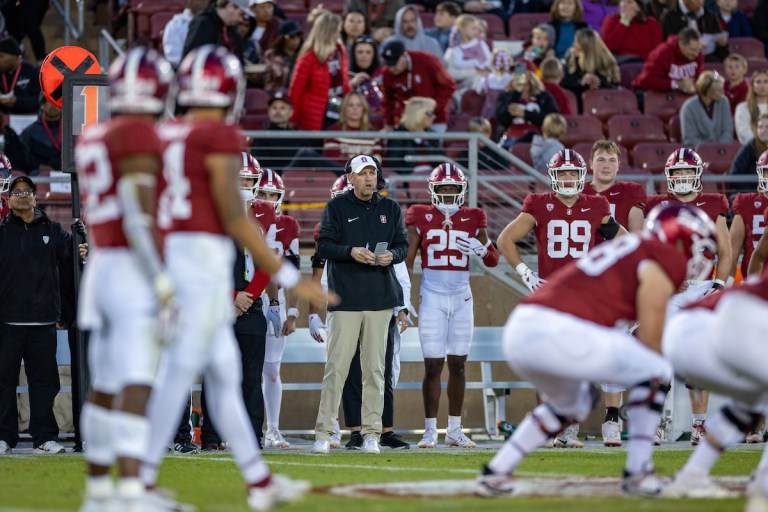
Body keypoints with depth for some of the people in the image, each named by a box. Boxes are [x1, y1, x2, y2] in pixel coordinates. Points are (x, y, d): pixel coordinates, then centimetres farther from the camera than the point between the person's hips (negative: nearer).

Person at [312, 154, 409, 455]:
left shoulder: (390, 209, 12)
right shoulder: (337, 208, 3)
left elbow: (402, 245, 13)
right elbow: (324, 246, -2)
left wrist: (392, 255, -10)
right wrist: (350, 252, -19)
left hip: (379, 298, 3)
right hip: (345, 298, -3)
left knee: (375, 368, 4)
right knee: (337, 365, -6)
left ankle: (371, 433, 8)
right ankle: (323, 432, -2)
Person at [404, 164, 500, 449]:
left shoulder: (472, 219, 8)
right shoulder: (421, 218, 2)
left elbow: (494, 260, 11)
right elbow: (407, 261, 4)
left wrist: (480, 249, -11)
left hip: (461, 298, 2)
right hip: (432, 299, -2)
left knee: (458, 365, 4)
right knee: (433, 366, -5)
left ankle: (454, 430, 11)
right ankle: (430, 431, 0)